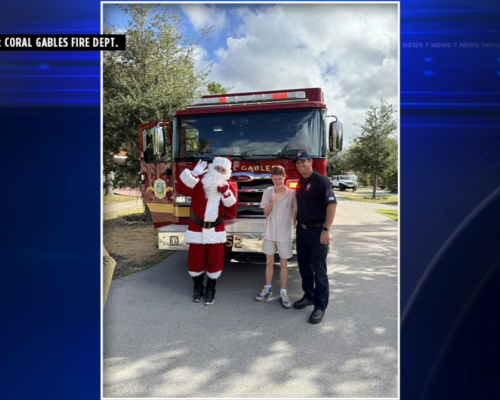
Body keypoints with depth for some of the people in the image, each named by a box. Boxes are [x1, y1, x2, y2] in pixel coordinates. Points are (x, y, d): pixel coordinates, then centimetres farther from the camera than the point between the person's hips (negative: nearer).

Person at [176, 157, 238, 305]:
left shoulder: (227, 188, 1)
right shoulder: (198, 182, -6)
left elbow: (233, 208, -7)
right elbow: (181, 189, -21)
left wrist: (226, 192, -20)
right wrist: (194, 173, -26)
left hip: (216, 231, 2)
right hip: (197, 230, -1)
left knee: (215, 262, 6)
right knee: (195, 261, 10)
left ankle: (210, 290, 25)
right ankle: (197, 287, 32)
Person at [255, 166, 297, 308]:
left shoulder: (292, 193, -7)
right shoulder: (268, 191, -2)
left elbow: (296, 213, -1)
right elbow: (266, 212, 0)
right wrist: (271, 202, -18)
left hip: (285, 234, -2)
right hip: (269, 233, 2)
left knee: (284, 264, 7)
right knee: (269, 262, 13)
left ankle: (283, 292, 17)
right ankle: (268, 289, 27)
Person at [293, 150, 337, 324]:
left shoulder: (321, 180, -11)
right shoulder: (300, 183, 12)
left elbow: (332, 204, -17)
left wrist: (326, 229, -21)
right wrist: (298, 226, 14)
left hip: (317, 230, -7)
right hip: (302, 230, 8)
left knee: (319, 269, -1)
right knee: (304, 266, 15)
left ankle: (320, 305, 8)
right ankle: (308, 296, 30)